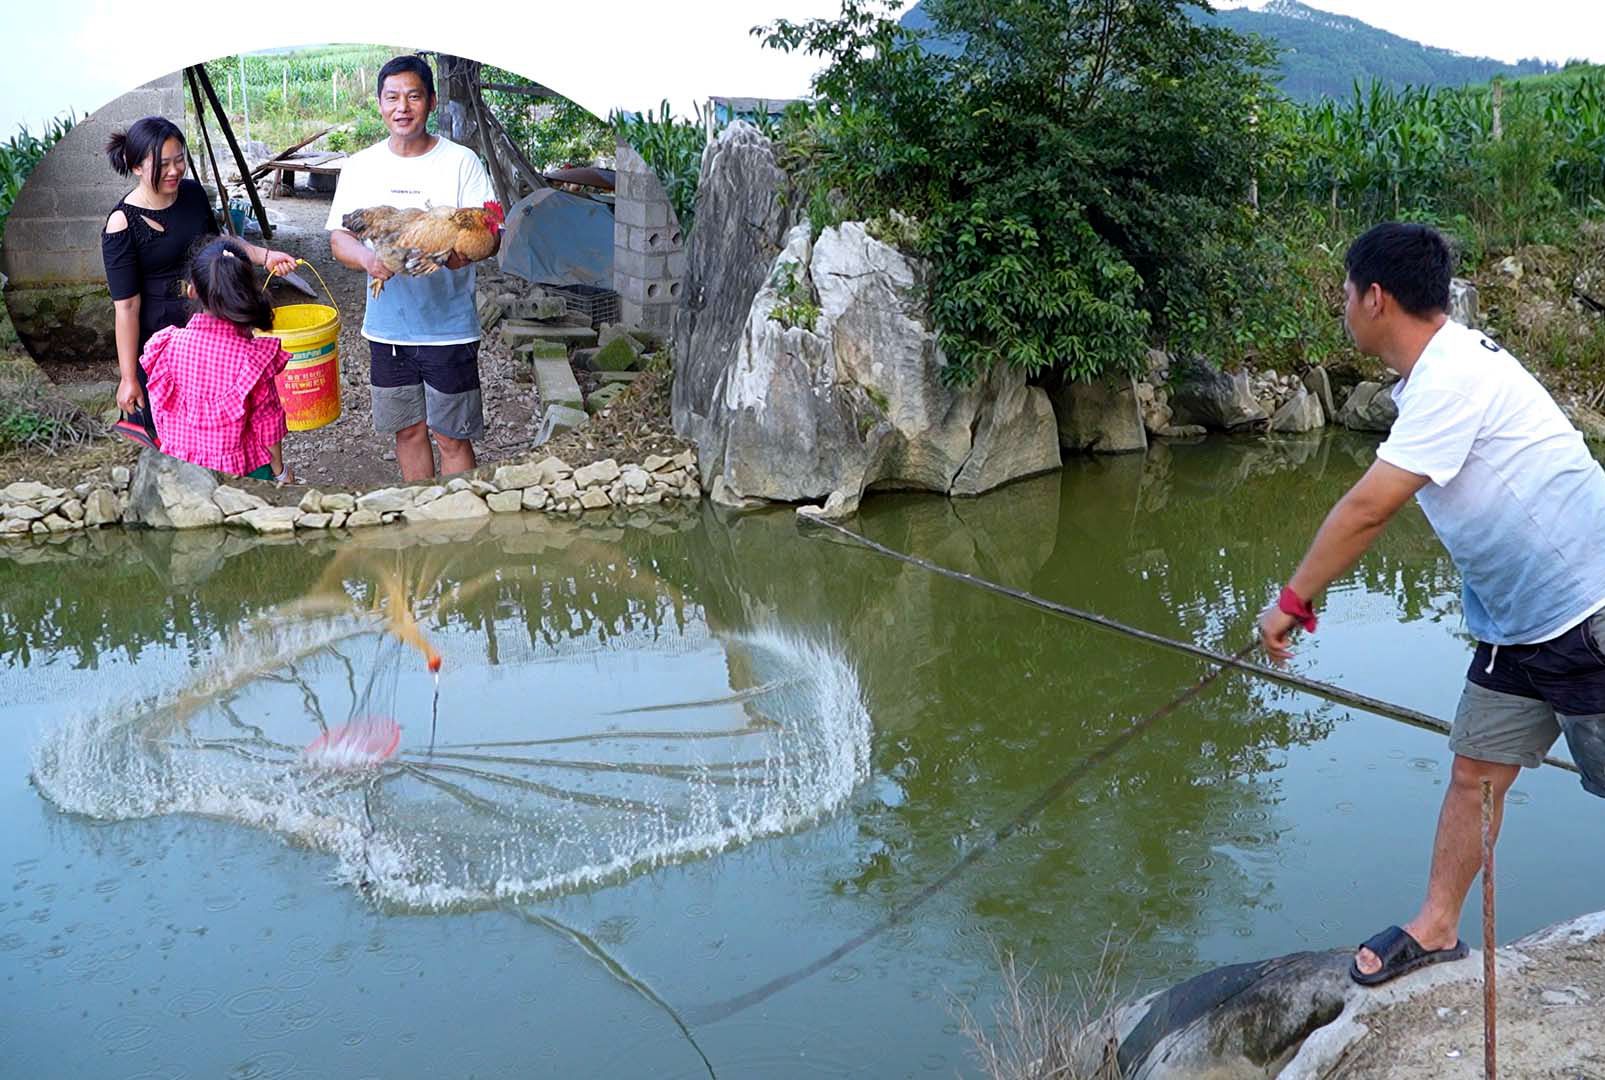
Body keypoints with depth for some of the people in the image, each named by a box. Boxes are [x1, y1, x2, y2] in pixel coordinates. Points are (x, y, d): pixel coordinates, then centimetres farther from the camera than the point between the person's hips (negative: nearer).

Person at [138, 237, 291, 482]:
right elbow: (266, 423, -11)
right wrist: (280, 471, 3)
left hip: (181, 467, 3)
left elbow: (161, 409, 0)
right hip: (241, 470, -3)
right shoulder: (251, 355, -20)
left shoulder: (170, 345, -11)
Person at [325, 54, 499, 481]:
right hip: (387, 327, 4)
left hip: (449, 327, -3)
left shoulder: (461, 162, -4)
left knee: (452, 436, 1)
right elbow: (338, 237, 3)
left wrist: (461, 253, -31)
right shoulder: (361, 166, 5)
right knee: (408, 429, 14)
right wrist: (367, 259, -21)